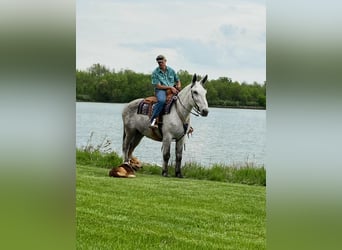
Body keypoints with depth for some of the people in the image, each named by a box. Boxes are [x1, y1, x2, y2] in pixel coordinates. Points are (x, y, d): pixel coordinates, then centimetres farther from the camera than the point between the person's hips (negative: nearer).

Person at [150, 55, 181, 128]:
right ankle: (153, 120, -40)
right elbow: (158, 86, -9)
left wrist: (178, 86, -2)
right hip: (161, 90, -4)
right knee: (162, 100, -39)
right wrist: (170, 87, -17)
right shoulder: (155, 72, -2)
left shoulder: (171, 70, 11)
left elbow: (178, 81, 22)